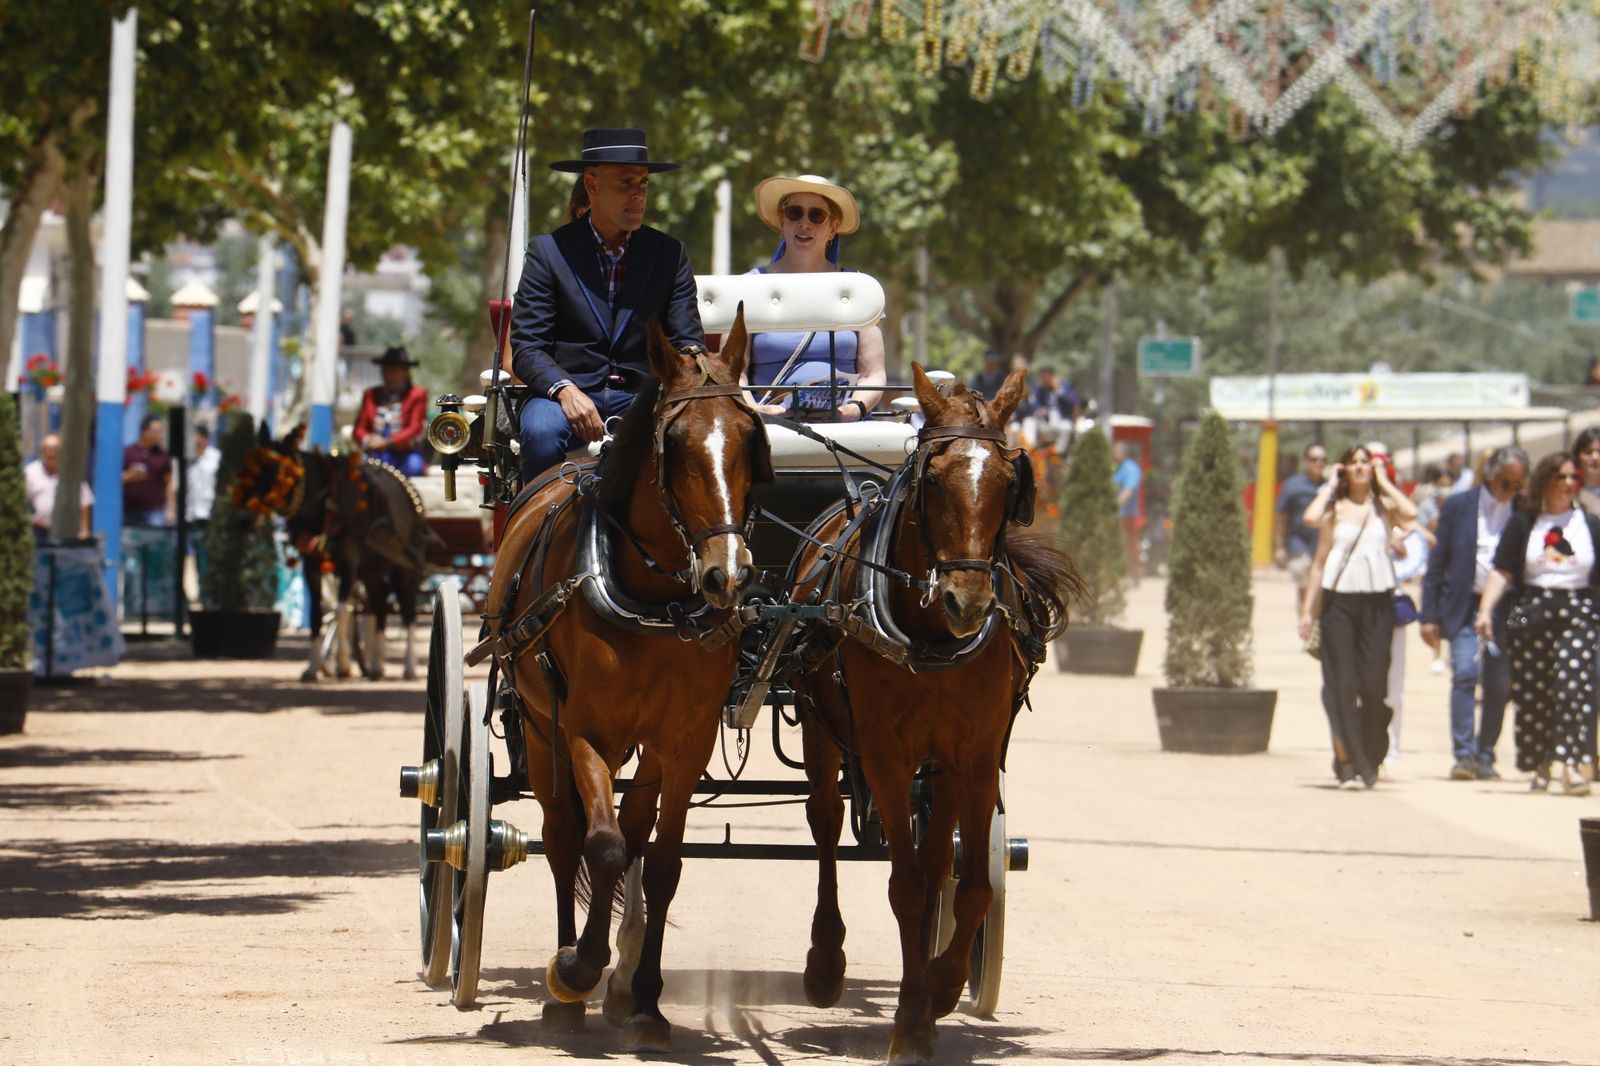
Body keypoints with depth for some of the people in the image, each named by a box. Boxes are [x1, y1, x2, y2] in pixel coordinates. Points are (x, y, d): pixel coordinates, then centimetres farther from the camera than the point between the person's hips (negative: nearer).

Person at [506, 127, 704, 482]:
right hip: (566, 394, -1)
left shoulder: (670, 253, 13)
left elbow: (688, 344, 11)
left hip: (643, 397, 1)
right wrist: (565, 391, -20)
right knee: (541, 433, -35)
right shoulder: (548, 251, 6)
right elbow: (526, 347, 1)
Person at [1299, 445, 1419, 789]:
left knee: (1374, 685, -2)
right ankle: (1347, 763, -3)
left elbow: (1411, 514, -12)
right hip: (1339, 601, 0)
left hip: (1377, 602, 0)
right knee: (1342, 684, -6)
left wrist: (1384, 482, -3)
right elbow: (1311, 517, -7)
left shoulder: (1384, 507, 9)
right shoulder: (1335, 509, 9)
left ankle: (1369, 762, 13)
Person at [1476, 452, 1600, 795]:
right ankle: (1540, 763, 18)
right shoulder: (1522, 524, 7)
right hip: (1531, 612, 1)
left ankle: (1572, 765, -20)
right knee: (1532, 692, 3)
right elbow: (1502, 571, 1)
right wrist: (1485, 609, -11)